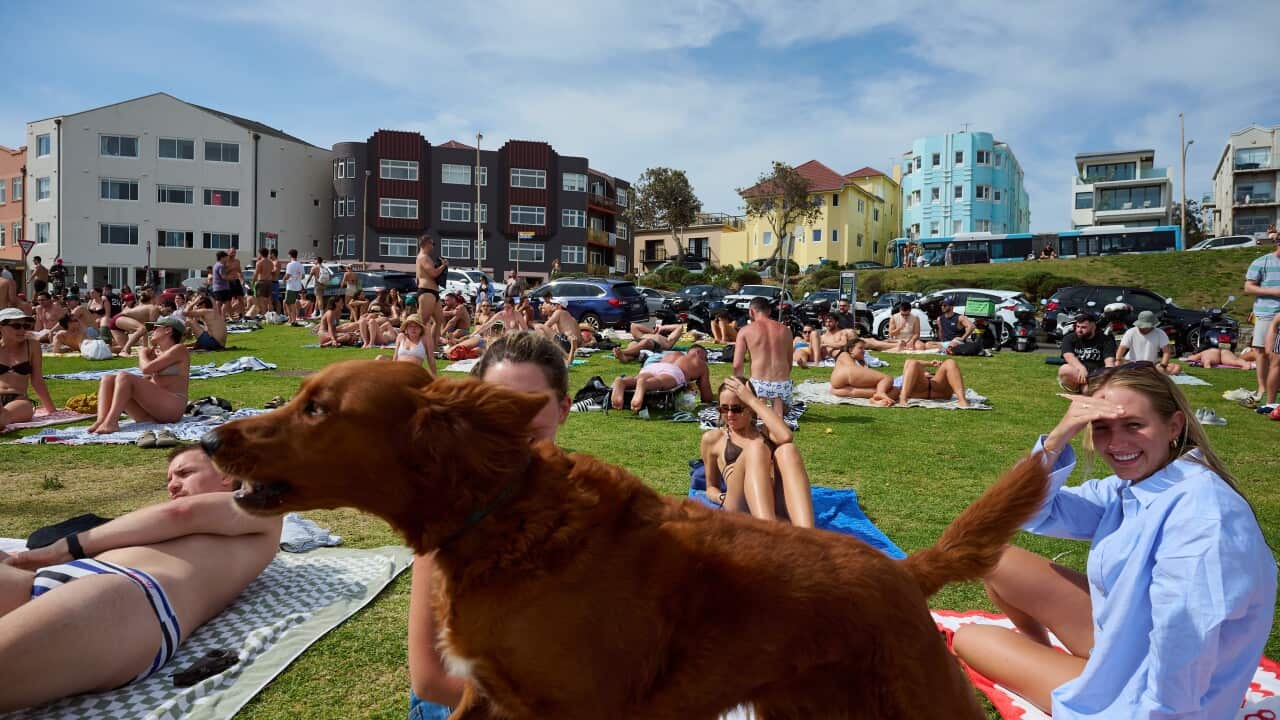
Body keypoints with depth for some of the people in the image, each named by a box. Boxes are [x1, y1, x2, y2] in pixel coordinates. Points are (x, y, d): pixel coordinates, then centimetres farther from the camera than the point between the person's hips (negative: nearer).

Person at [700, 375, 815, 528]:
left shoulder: (766, 431, 25)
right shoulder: (713, 438, 23)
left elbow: (785, 437, 0)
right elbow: (711, 486, 24)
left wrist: (752, 399, 4)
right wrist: (724, 498, 1)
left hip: (779, 507, 2)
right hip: (741, 508, -2)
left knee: (786, 449, -26)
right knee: (755, 448, -29)